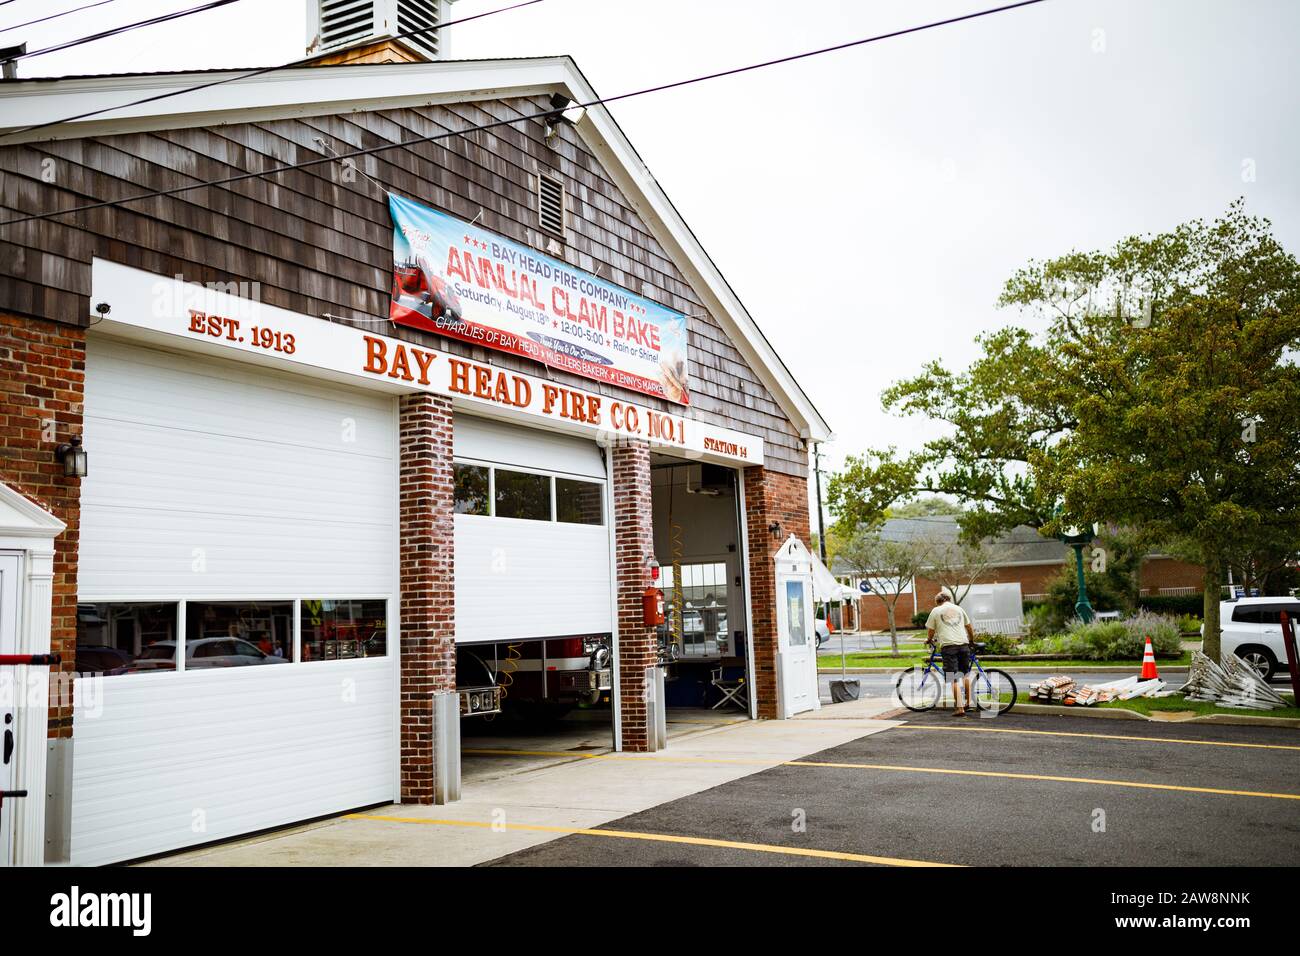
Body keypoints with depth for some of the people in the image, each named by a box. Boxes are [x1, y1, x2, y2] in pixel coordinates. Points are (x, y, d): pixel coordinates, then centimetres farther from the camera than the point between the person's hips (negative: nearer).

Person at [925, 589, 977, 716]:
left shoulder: (936, 611, 8)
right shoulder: (958, 609, 19)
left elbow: (931, 631, 9)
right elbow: (969, 627, 25)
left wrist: (929, 640, 30)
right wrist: (972, 640, 42)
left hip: (948, 645, -4)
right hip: (963, 644, 4)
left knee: (954, 679, -4)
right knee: (965, 675, 20)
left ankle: (959, 708, -9)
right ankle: (969, 704, 21)